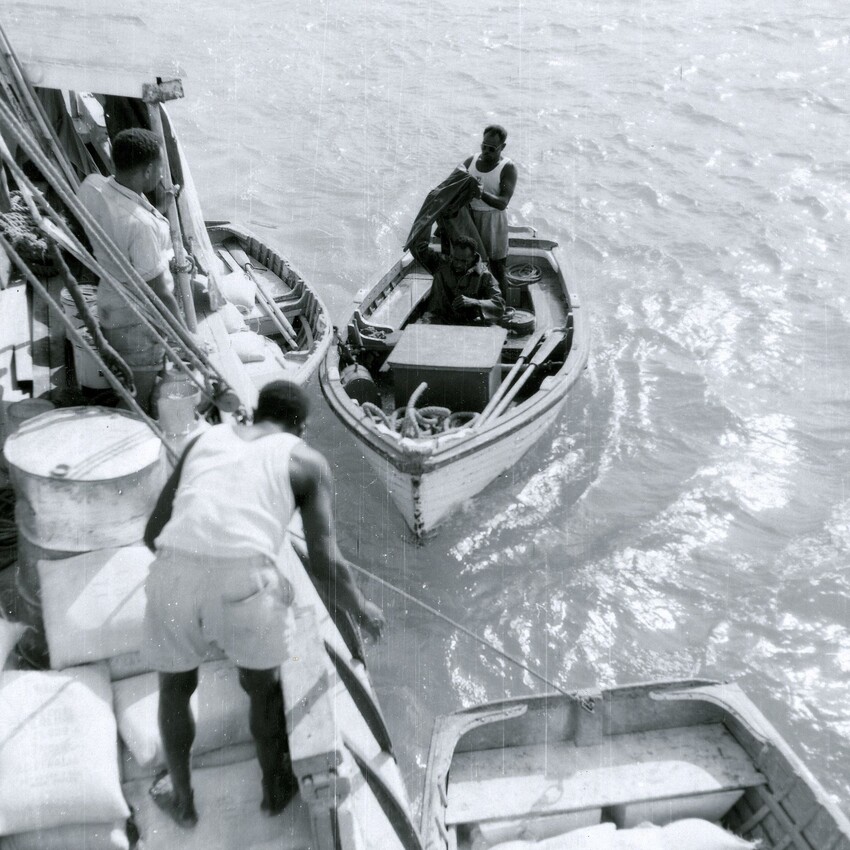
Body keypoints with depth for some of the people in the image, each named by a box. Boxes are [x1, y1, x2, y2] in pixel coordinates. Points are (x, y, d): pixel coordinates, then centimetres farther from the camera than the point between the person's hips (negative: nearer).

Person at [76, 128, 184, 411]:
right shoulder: (140, 224, -35)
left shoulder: (91, 186, -11)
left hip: (110, 304, 9)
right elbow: (160, 294, -26)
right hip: (138, 322, -9)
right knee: (140, 401, 13)